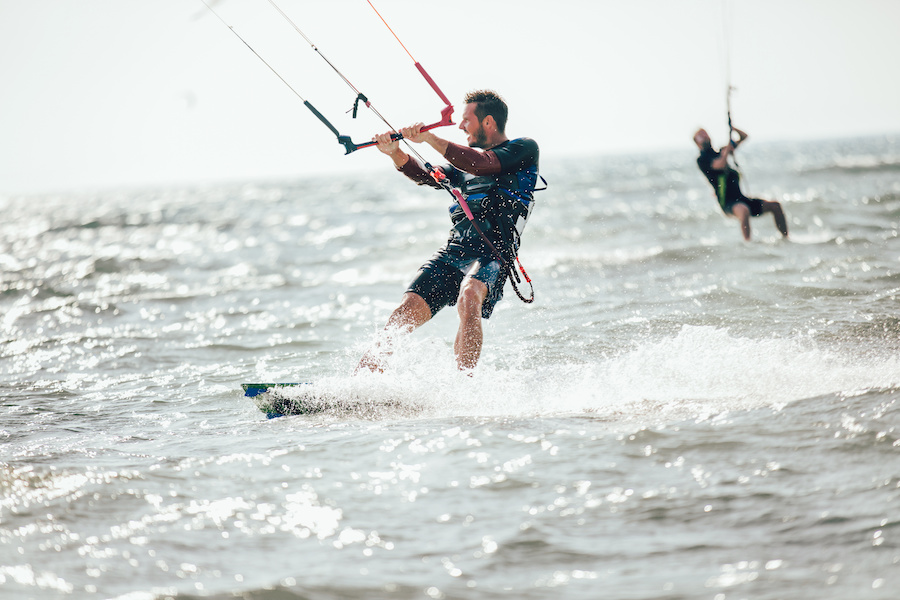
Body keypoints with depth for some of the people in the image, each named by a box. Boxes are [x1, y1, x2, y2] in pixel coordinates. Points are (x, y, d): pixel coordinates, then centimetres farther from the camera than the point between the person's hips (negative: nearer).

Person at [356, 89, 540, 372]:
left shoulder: (524, 149, 5)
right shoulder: (467, 160, 28)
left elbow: (481, 163, -12)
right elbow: (429, 177, 15)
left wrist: (428, 138, -15)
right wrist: (395, 153, -3)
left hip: (491, 255, -7)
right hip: (452, 251, 7)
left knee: (468, 300, -36)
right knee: (405, 313, -9)